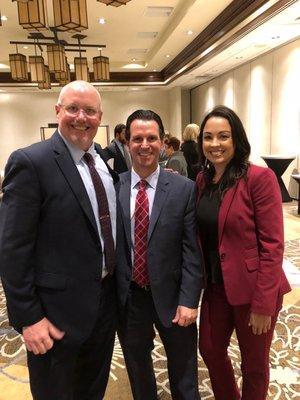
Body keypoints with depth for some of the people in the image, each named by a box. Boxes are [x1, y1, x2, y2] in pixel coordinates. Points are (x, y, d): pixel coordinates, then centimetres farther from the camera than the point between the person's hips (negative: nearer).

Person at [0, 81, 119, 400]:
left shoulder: (103, 161, 5)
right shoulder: (30, 162, -17)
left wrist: (118, 284, 11)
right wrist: (28, 317, -17)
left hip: (105, 301, 6)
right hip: (58, 311, -6)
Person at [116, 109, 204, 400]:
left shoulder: (184, 189, -10)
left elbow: (192, 250, -9)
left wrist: (188, 300, -11)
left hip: (170, 295, -1)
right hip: (127, 298, 2)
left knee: (183, 370, 21)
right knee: (137, 368, 26)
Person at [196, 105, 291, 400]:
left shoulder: (259, 178, -17)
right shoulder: (203, 180, 2)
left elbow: (272, 245, -17)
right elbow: (203, 236, 8)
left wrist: (263, 304, -16)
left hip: (252, 290, -6)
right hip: (216, 286, 6)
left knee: (254, 365, 17)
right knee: (209, 349, 23)